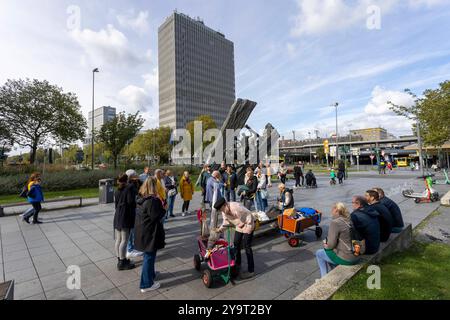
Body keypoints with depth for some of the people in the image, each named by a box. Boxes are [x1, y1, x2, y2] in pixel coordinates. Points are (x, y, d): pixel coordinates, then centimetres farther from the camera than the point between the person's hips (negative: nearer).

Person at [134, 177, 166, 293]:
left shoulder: (141, 198, 3)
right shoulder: (152, 200, -25)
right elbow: (156, 217, -22)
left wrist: (159, 206, 7)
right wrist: (163, 209, -6)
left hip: (142, 230, 9)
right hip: (149, 232, -9)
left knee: (148, 255, 26)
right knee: (149, 257, 5)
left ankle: (150, 274, 44)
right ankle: (146, 284, 19)